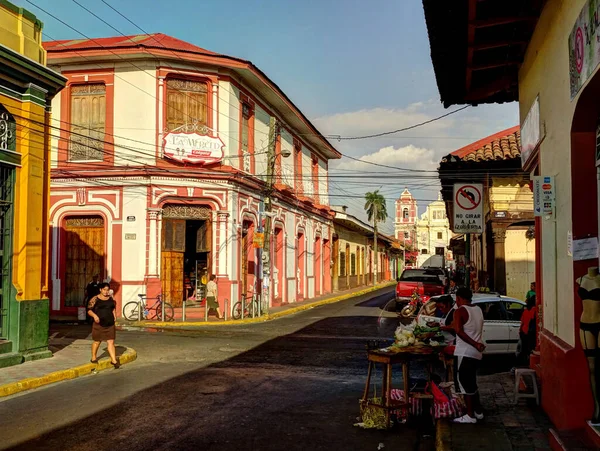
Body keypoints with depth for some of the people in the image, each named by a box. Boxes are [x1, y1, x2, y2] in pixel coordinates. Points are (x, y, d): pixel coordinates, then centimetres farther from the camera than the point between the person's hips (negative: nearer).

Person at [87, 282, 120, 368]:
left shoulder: (111, 298, 9)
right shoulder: (95, 299, -6)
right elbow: (89, 310, -6)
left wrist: (114, 315, 7)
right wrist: (94, 315, -22)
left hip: (110, 324, 3)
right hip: (99, 325, -3)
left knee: (111, 342, -2)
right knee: (97, 342, 12)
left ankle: (114, 360, -4)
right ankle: (94, 358, 33)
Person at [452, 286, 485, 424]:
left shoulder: (460, 311, -12)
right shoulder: (478, 310, 11)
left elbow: (459, 331, -24)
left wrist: (475, 344, -23)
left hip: (464, 353, -8)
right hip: (476, 353, 8)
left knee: (465, 384, -1)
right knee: (472, 383, 19)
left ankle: (470, 416, 3)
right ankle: (478, 411, 26)